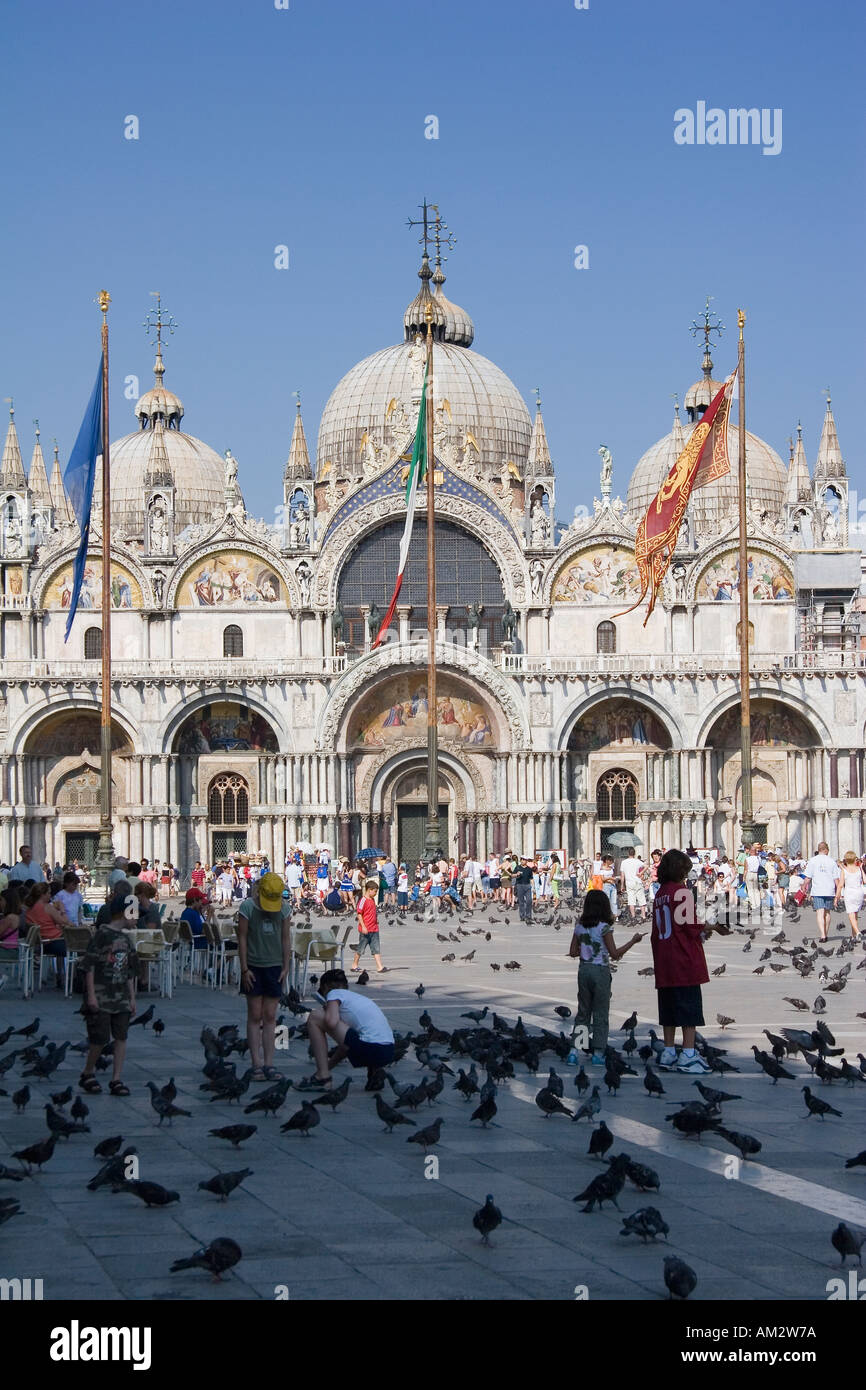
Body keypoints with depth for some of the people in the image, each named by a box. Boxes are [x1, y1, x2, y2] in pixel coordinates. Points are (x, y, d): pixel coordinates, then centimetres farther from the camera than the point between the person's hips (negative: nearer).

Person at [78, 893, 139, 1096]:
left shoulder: (126, 939, 13)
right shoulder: (101, 935, -10)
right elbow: (89, 966, -11)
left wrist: (132, 998, 15)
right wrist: (91, 995, -16)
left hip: (121, 999, 7)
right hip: (100, 999, -7)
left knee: (121, 1038, 2)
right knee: (100, 1039, -5)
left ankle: (116, 1080, 5)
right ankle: (87, 1075, 15)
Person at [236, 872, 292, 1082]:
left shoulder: (284, 907, 2)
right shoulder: (248, 907, -7)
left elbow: (286, 938, 7)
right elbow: (242, 938, -5)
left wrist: (285, 967, 3)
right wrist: (244, 969, -7)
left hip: (274, 966, 2)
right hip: (253, 967, -2)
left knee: (270, 1017, 3)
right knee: (255, 1016, -1)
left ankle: (269, 1064, 4)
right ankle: (256, 1064, 1)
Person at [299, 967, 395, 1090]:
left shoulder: (334, 993, 7)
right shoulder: (359, 997, 30)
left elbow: (331, 1023, -13)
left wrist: (327, 1010, 10)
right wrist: (329, 1064, 41)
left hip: (370, 1050, -8)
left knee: (315, 1017, 2)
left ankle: (323, 1077, 0)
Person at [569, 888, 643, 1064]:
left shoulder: (579, 926, 4)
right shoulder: (604, 927, -12)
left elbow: (573, 952, 6)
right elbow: (614, 954, -12)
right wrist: (633, 941, -6)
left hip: (584, 969, 5)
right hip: (600, 971, -5)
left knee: (583, 1012, 11)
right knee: (600, 1014, 4)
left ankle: (574, 1051, 3)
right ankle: (598, 1053, 3)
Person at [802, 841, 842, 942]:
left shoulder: (812, 861, -1)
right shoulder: (832, 862, 3)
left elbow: (808, 878, -3)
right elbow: (837, 879, 2)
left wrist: (805, 889, 10)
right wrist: (838, 892, 9)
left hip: (817, 891, -2)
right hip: (830, 891, 2)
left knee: (820, 913, -6)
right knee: (827, 912, 16)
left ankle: (823, 935, -20)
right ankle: (825, 934, 23)